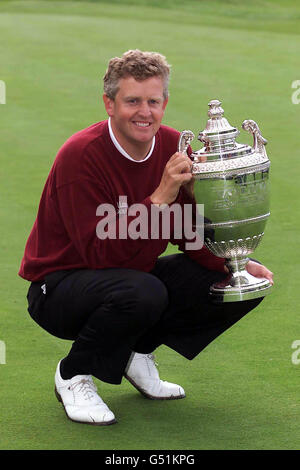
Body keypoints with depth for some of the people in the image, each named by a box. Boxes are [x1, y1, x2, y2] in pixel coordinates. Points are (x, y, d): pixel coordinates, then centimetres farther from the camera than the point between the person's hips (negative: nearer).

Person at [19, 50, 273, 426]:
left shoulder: (173, 147, -4)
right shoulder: (81, 155, -25)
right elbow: (100, 254, -30)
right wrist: (161, 197, -36)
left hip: (138, 273, 7)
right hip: (60, 289, -7)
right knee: (142, 292, -39)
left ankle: (138, 352, 11)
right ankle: (73, 374, -10)